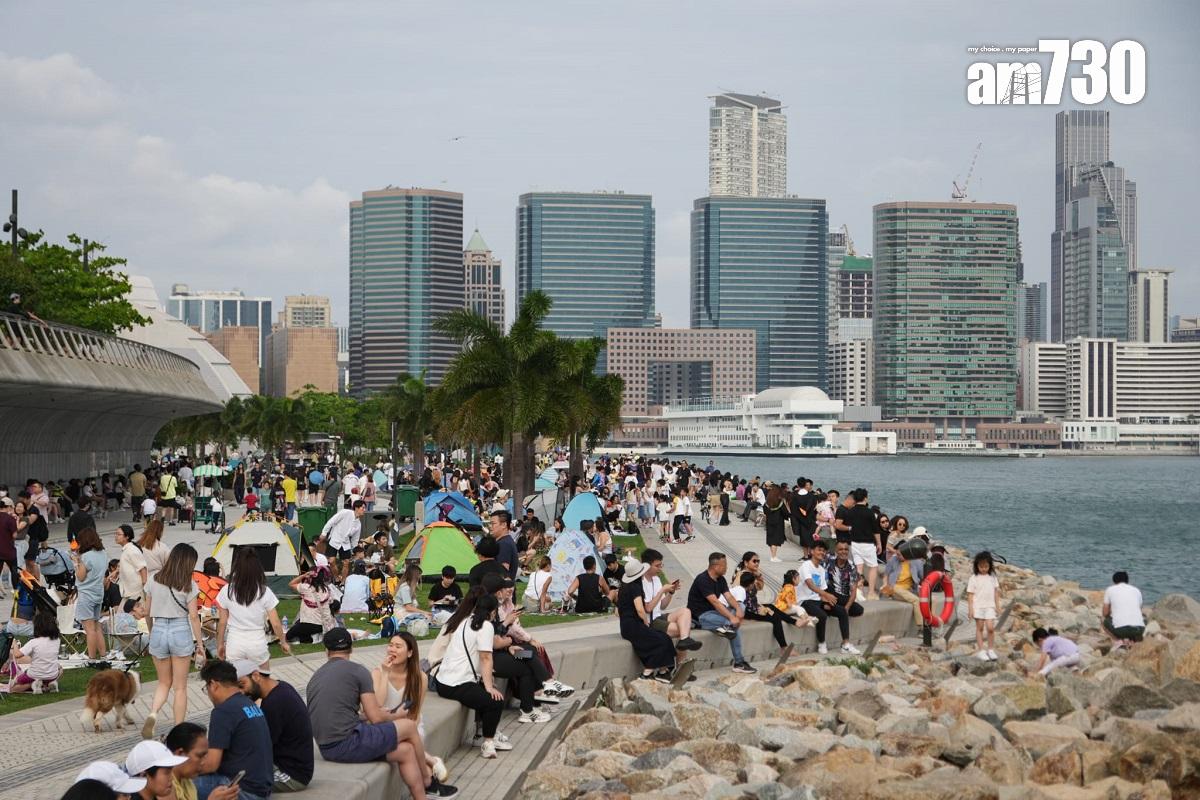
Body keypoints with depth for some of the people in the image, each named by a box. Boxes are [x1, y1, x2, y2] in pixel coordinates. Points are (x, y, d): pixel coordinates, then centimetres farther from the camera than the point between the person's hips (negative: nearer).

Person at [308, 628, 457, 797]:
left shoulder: (314, 678, 17)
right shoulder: (358, 671, -4)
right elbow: (376, 718, -7)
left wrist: (376, 713, 32)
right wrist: (396, 716, 16)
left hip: (327, 750, 7)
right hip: (349, 744, -7)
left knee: (406, 751, 15)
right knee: (409, 726, 12)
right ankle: (428, 782, 30)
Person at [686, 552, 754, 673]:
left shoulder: (720, 579, 8)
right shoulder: (703, 580, -22)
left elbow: (729, 597, 0)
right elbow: (715, 602, -30)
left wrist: (738, 610, -22)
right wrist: (731, 617, -36)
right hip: (700, 616, -10)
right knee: (734, 624, -28)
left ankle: (726, 627, -29)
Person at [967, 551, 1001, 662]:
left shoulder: (992, 577, 6)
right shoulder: (974, 578, -4)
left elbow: (996, 591, 13)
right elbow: (970, 594, -4)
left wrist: (997, 605, 11)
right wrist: (970, 608, -8)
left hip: (989, 606, 2)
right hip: (978, 606, -2)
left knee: (990, 627, -6)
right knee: (979, 627, 5)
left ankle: (991, 649, 8)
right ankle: (981, 651, 10)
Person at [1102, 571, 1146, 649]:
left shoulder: (1110, 590, 12)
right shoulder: (1136, 590, 19)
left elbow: (1105, 613, 14)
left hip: (1120, 629, -2)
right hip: (1138, 628, 2)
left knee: (1103, 622, 30)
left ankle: (1117, 640, 4)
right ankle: (1131, 640, 10)